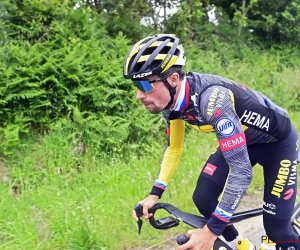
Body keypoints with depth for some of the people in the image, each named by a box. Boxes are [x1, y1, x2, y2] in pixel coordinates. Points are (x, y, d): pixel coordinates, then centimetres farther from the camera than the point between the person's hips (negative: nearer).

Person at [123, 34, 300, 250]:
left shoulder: (212, 99, -40)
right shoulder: (172, 101, -15)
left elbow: (241, 170, -39)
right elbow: (174, 148, 2)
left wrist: (211, 231, -36)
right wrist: (155, 194, -7)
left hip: (278, 141, -6)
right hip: (239, 141, 7)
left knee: (276, 227, -7)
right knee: (203, 199, -3)